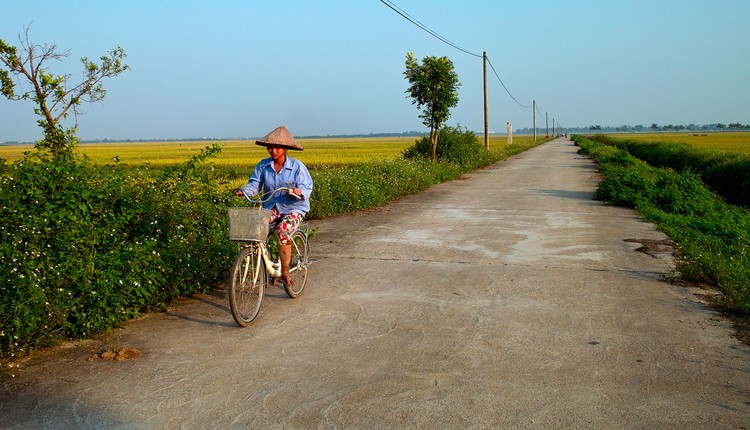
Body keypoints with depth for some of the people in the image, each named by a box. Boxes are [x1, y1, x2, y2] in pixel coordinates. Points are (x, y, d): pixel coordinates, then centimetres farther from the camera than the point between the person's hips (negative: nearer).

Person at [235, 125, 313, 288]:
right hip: (271, 207, 4)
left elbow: (307, 188, -13)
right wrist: (244, 191, -21)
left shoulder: (297, 166, -7)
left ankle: (285, 272, -18)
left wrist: (299, 192, -36)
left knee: (282, 230, -33)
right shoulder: (263, 165, 4)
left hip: (294, 208, -3)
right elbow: (255, 184, 0)